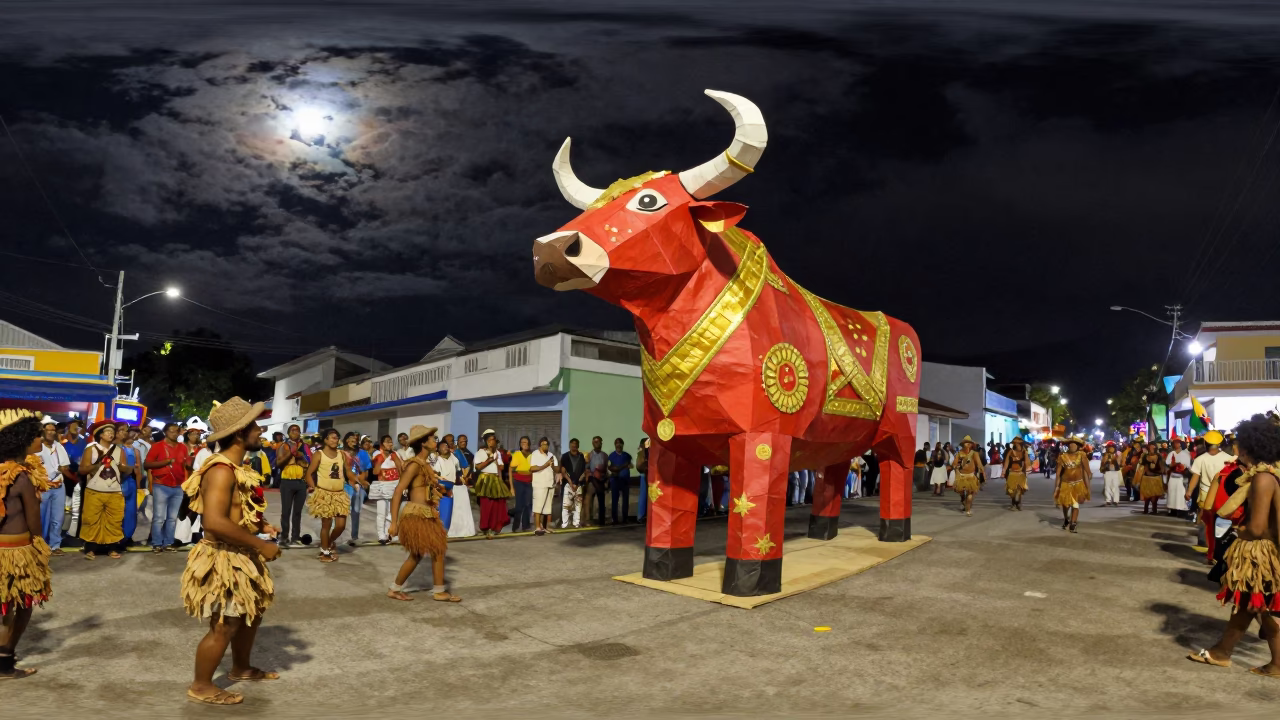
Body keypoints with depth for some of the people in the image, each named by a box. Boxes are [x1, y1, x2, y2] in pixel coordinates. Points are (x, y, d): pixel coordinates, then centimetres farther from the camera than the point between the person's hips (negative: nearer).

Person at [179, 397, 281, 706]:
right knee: (224, 626, 2)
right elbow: (214, 521, -34)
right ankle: (201, 686, 21)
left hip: (240, 557, 10)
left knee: (252, 612, 22)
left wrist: (260, 526, 5)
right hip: (223, 559, -10)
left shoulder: (236, 467, 8)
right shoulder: (222, 470, -24)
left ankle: (242, 668, 40)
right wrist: (260, 544, -27)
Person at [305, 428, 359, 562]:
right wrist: (313, 487, -15)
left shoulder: (342, 454, 7)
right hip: (324, 493, -4)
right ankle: (325, 552, 20)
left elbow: (348, 472, 12)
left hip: (340, 493, 4)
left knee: (341, 524, 3)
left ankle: (329, 543, 31)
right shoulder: (319, 455, -5)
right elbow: (309, 473, -5)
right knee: (326, 523, 2)